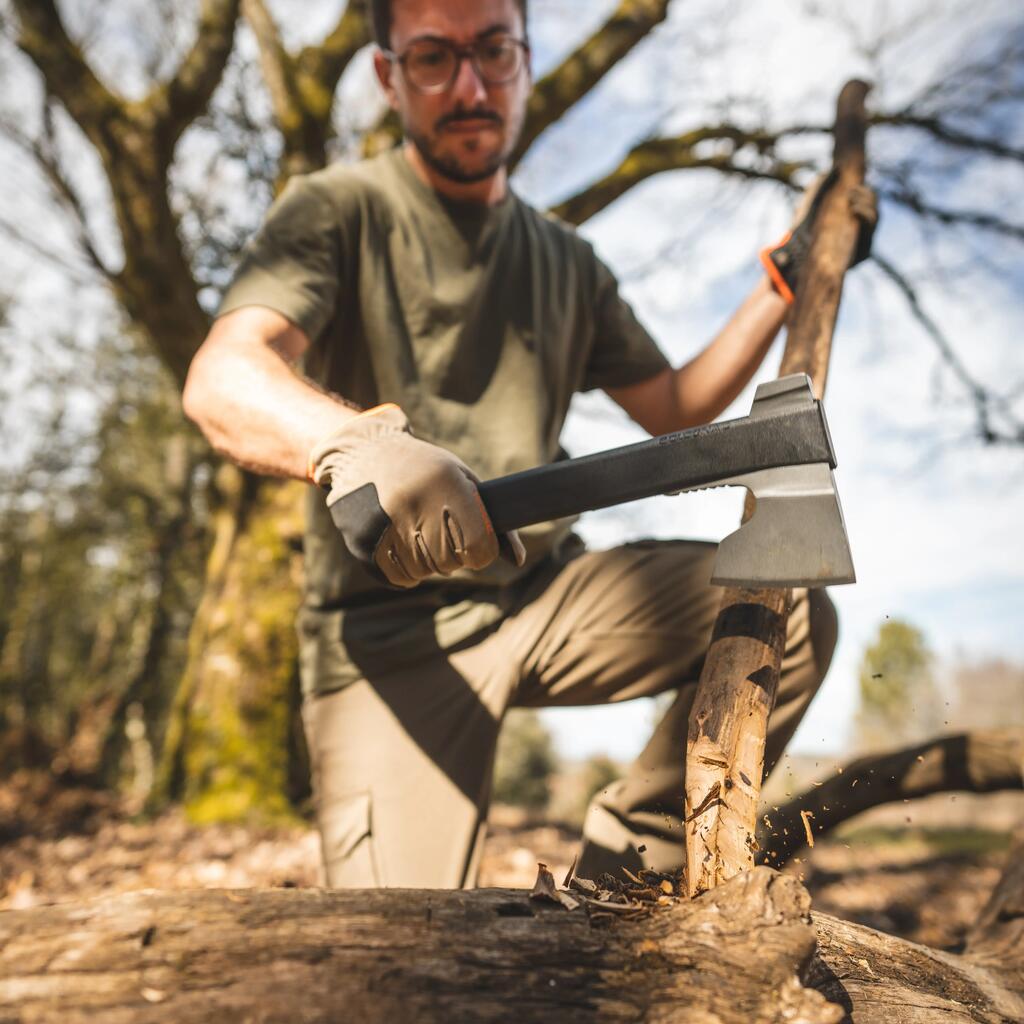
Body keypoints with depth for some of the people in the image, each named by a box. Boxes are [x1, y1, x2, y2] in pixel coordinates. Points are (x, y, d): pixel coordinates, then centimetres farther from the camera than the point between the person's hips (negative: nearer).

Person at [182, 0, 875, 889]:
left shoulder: (566, 263, 14)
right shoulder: (339, 212, -2)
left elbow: (674, 407, 19)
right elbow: (220, 381, -20)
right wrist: (355, 441, -42)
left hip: (547, 590, 5)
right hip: (390, 623, -4)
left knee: (792, 608, -12)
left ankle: (621, 871, 0)